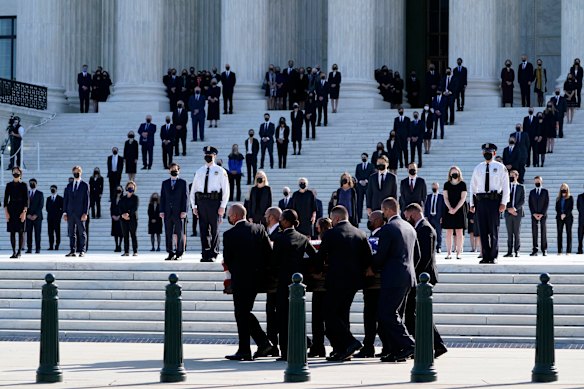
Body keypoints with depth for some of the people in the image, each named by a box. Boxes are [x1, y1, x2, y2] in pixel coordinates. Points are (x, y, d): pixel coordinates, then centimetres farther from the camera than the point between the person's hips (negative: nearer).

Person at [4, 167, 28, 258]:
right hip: (11, 209, 2)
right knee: (12, 232, 1)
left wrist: (24, 212, -11)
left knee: (21, 232, -4)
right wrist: (6, 212, -2)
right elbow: (5, 199, 7)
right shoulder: (9, 185, 8)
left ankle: (19, 252, -2)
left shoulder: (23, 185, 1)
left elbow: (26, 199, -2)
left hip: (20, 209, -2)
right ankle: (14, 252, 4)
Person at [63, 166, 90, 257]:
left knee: (82, 232, -2)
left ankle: (82, 251, 0)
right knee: (71, 233, 4)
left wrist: (85, 213, -10)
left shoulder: (85, 185, 2)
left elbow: (87, 200, -2)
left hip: (80, 213, -4)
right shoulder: (69, 186, 14)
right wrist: (65, 212, 5)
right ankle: (72, 251, 6)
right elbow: (65, 199, 13)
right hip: (70, 213, 4)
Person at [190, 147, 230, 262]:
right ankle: (205, 254, 9)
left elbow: (226, 190, -1)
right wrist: (194, 206, 7)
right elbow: (193, 190, 15)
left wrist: (222, 206, -8)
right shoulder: (199, 171, 12)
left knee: (214, 229, 0)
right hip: (201, 201, 3)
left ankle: (213, 254, 7)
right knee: (203, 229, 4)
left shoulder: (220, 171, 3)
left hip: (214, 202, -3)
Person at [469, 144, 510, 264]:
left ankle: (493, 257, 4)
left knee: (494, 230, -2)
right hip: (481, 200, 3)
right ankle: (485, 256, 7)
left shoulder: (500, 167, 4)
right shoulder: (478, 168, 13)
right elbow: (473, 186, 16)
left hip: (494, 200, -3)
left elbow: (505, 186, 1)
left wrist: (503, 203, -8)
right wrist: (472, 203, 9)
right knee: (482, 230, 2)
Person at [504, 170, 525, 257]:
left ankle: (517, 251, 0)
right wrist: (508, 209, -8)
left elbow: (522, 200, -1)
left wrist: (515, 208, -13)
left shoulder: (521, 187, 6)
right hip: (508, 213, 2)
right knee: (509, 233, 1)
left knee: (517, 233, -1)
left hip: (517, 212, -2)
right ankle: (510, 252, 1)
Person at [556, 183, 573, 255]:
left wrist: (565, 214, -13)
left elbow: (571, 208, -3)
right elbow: (557, 208, 7)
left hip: (568, 217, -3)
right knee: (559, 233, -2)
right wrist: (561, 214, -9)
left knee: (568, 233, -4)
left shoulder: (570, 198, 4)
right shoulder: (558, 198, 13)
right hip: (559, 217, 3)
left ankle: (568, 251, -5)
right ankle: (559, 251, -2)